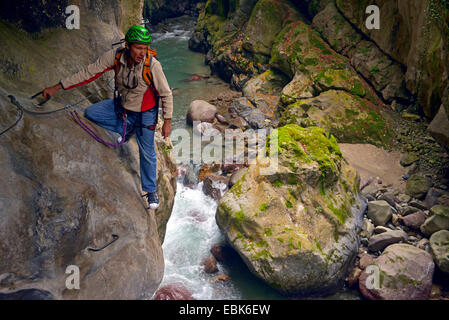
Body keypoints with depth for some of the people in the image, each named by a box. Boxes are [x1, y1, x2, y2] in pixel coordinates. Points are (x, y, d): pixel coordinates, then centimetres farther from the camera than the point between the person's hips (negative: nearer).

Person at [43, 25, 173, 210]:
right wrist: (58, 87, -14)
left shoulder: (152, 65, -32)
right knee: (90, 113, -6)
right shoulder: (115, 56, -23)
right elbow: (89, 73, -14)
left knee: (147, 153, 5)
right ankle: (126, 130, 12)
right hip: (122, 106, 4)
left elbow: (166, 94, -19)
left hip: (145, 113, -4)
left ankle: (151, 190, 28)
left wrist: (167, 122, -14)